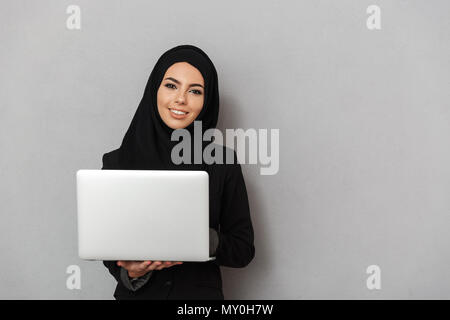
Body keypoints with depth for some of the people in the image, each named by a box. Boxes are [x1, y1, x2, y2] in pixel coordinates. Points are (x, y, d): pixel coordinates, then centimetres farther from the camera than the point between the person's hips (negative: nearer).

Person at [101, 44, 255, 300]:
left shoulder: (223, 162, -8)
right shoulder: (117, 162, -5)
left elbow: (244, 250, -3)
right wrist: (130, 271, -16)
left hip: (201, 291, 0)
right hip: (136, 293, 1)